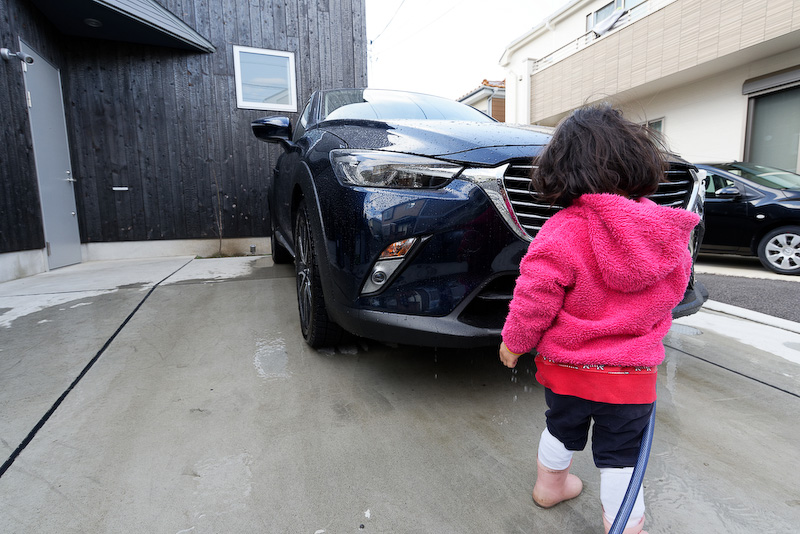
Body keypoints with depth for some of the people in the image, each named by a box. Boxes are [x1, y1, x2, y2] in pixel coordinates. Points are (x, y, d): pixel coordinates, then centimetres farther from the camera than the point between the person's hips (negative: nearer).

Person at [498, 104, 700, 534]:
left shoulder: (562, 232, -21)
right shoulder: (668, 233, -6)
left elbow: (534, 299, -19)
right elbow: (670, 296, 9)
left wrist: (513, 341, -3)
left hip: (565, 368, 0)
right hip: (632, 374, 1)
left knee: (561, 429, 25)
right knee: (619, 457, 16)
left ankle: (550, 484, 50)